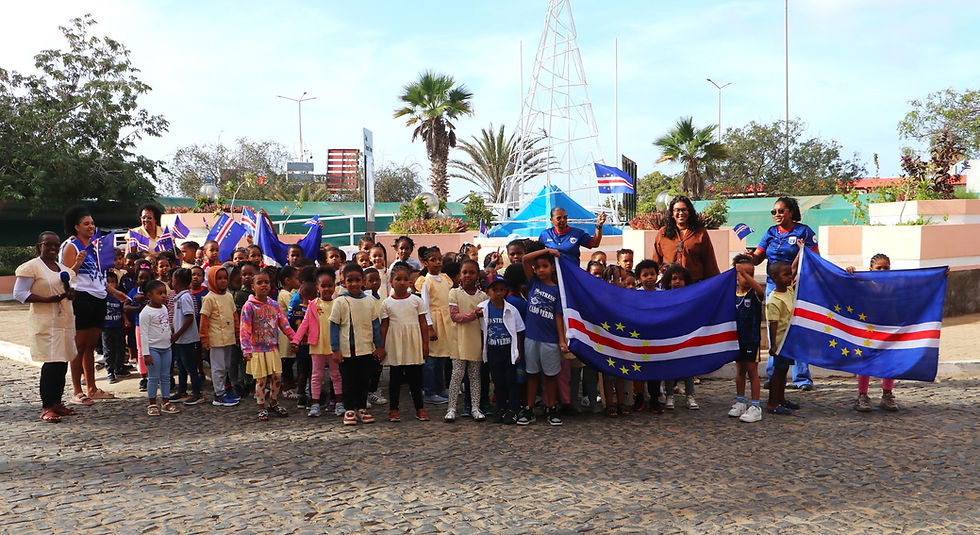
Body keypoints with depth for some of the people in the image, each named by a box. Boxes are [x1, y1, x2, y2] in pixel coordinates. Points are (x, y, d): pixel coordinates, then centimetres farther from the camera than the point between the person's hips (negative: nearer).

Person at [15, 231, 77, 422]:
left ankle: (56, 403, 16)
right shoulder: (32, 267, -4)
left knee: (63, 363, 7)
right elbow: (19, 293, -9)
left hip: (65, 321, 7)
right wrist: (47, 299, -18)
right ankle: (46, 408, -7)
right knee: (51, 363, -12)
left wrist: (69, 292, 2)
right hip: (45, 323, -7)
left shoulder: (63, 269, 18)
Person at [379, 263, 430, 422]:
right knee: (395, 377, 7)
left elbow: (423, 323, 4)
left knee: (414, 376, 6)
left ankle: (419, 408, 14)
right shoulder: (387, 303, 2)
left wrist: (425, 343, 1)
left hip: (413, 344, 0)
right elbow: (384, 326, 5)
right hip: (395, 344, 0)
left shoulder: (416, 300, 2)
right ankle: (393, 409, 14)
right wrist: (381, 347, 2)